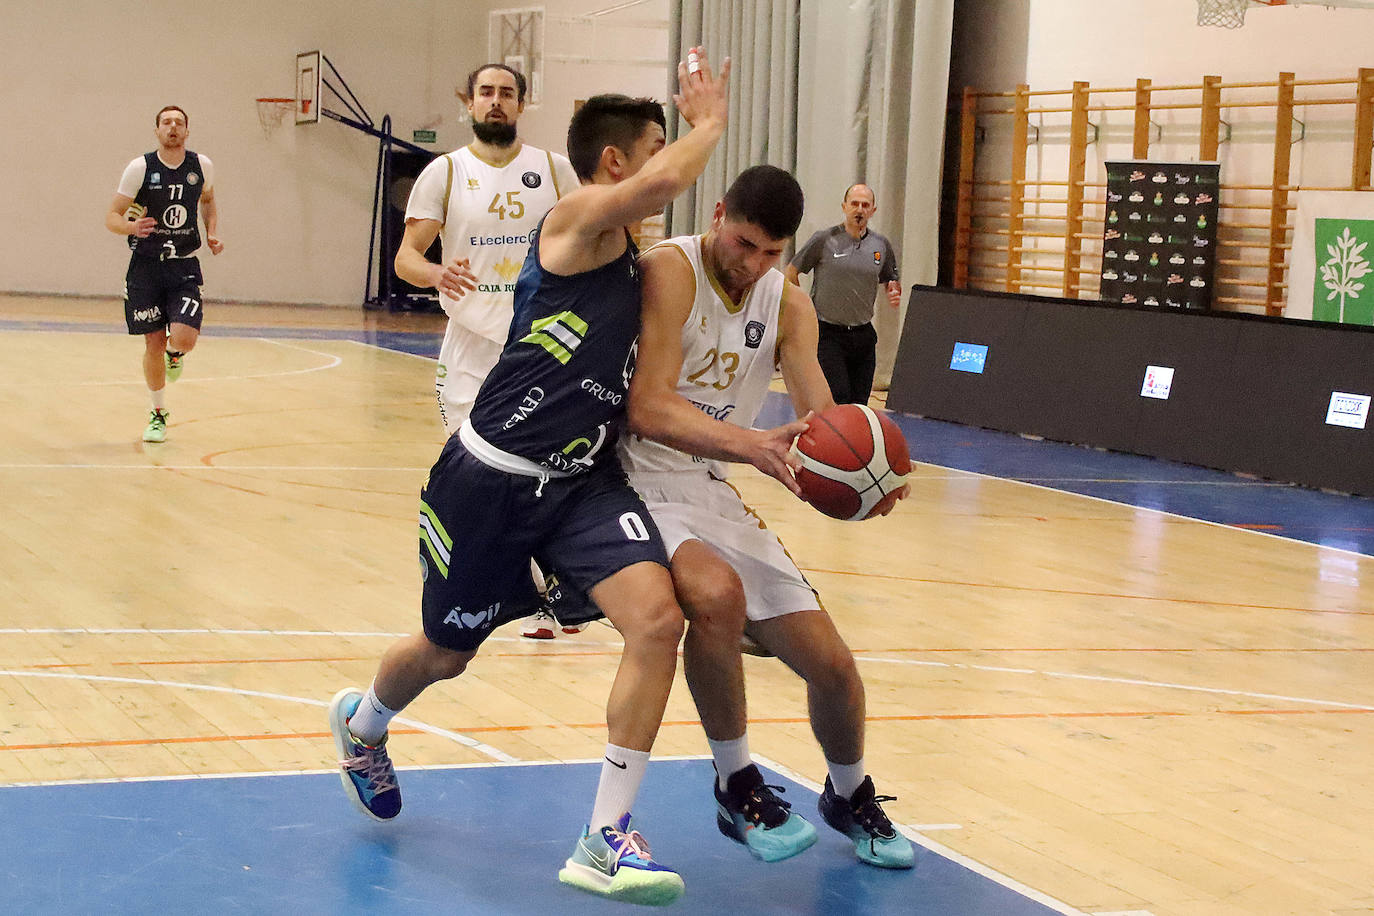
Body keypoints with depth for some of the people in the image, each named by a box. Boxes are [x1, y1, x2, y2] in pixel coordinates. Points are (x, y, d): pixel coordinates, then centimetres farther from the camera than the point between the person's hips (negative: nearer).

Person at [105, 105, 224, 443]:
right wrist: (131, 227, -28)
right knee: (153, 342, 3)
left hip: (184, 267, 1)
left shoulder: (202, 166, 0)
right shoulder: (140, 168, -8)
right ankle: (158, 415, 22)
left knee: (184, 339, -17)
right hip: (146, 265, -1)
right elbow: (112, 216, -6)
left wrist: (212, 234, 6)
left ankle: (175, 354, 22)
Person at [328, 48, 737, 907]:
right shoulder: (578, 220, -13)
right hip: (494, 476, -6)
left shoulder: (632, 257, 12)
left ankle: (604, 841, -12)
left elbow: (637, 393, 21)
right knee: (446, 652, 14)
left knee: (658, 617, -19)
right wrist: (710, 118, -15)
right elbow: (671, 177, -33)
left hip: (584, 479, 7)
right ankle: (362, 722, 52)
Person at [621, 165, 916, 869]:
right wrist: (754, 446, -42)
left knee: (831, 663, 1)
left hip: (711, 490, 6)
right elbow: (648, 410, -28)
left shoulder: (788, 306, 3)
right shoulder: (668, 272, -18)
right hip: (638, 484, -6)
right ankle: (736, 787, -14)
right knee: (717, 592, -37)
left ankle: (848, 796, 33)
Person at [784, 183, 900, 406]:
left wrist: (894, 292, -2)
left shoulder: (882, 245, 7)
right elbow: (791, 272, 4)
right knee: (839, 399, -16)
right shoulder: (824, 240, -5)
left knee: (859, 403, 5)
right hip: (828, 333, -5)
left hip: (863, 335, 5)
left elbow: (891, 280, 22)